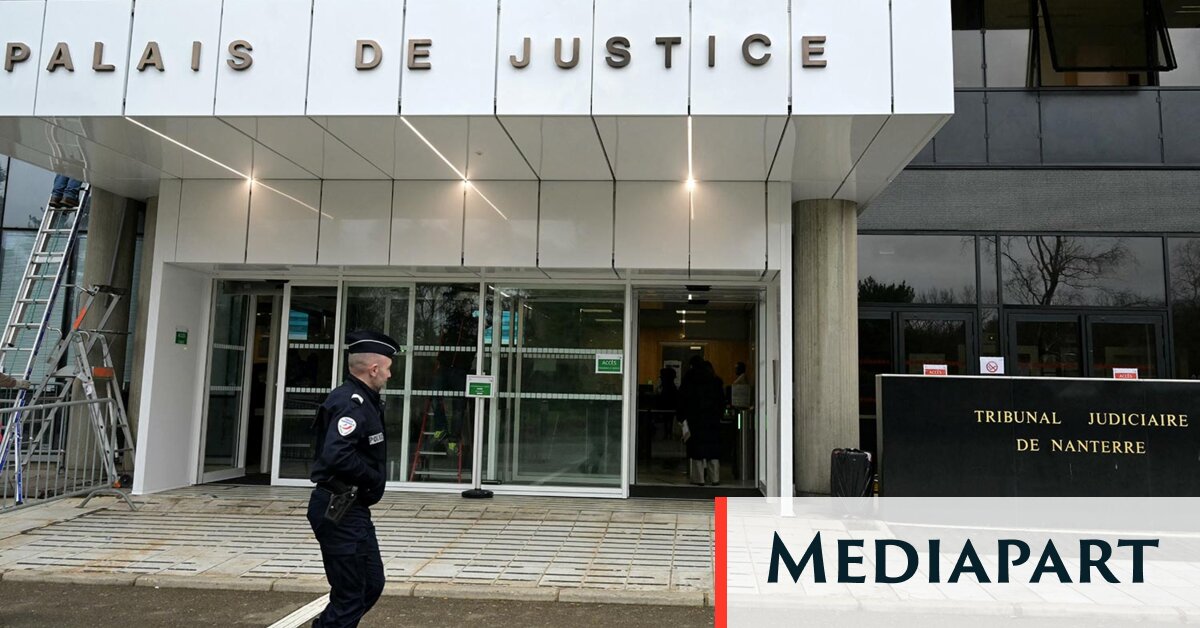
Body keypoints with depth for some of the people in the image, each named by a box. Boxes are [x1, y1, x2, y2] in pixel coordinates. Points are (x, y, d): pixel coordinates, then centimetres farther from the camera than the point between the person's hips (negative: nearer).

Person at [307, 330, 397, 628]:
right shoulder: (350, 402, -20)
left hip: (354, 509, 10)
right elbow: (336, 456, -32)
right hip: (338, 511, -10)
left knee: (372, 584, 19)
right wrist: (374, 478, -18)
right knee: (349, 597, 0)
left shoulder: (364, 400, 11)